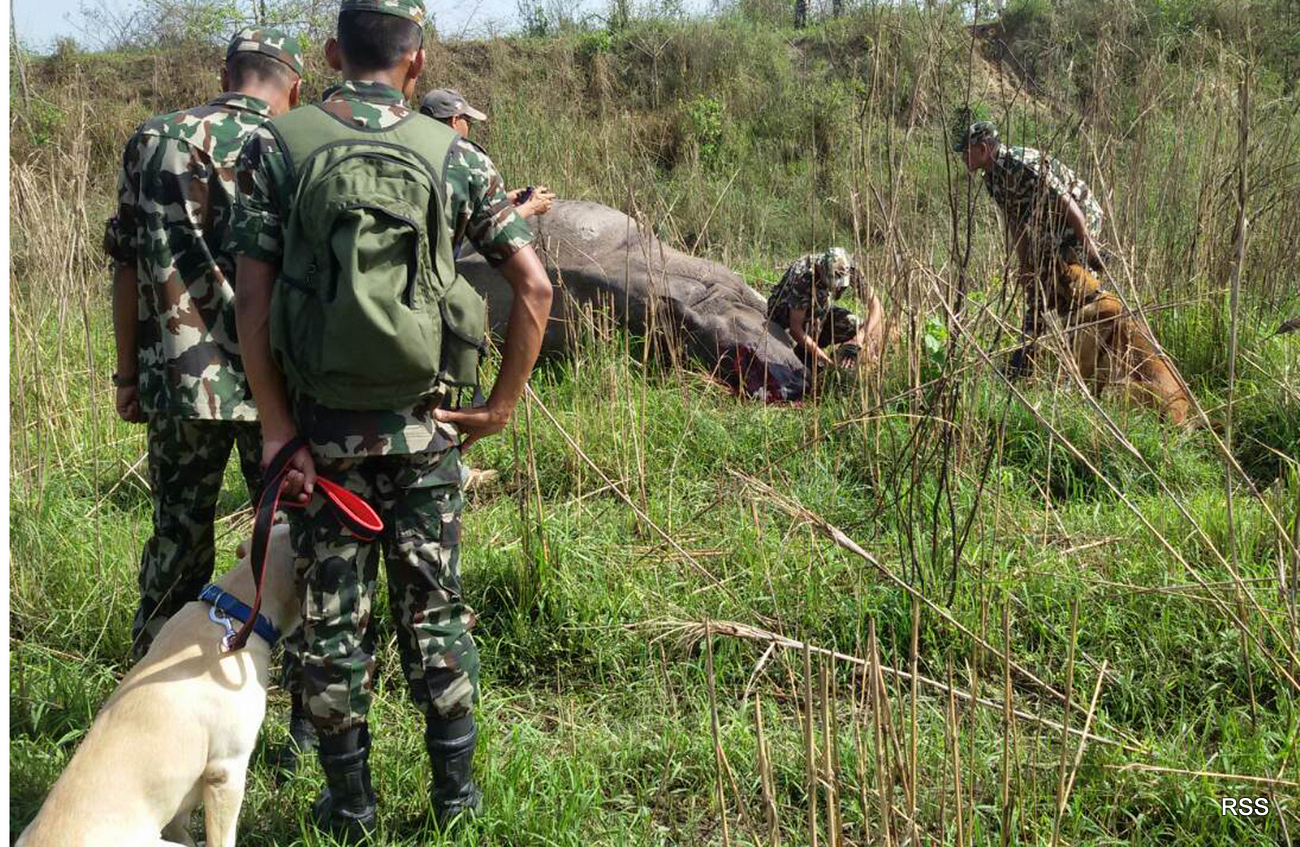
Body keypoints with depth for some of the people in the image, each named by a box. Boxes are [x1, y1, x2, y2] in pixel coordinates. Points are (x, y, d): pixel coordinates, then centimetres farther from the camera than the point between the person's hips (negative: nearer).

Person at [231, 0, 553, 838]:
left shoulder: (274, 148, -4)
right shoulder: (455, 156, -2)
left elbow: (254, 301, -9)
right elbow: (534, 283, -6)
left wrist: (277, 429, -7)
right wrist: (502, 403, 0)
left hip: (321, 426, 0)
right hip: (424, 427, 1)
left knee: (334, 614, 10)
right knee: (435, 607, 13)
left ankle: (350, 802, 20)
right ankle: (457, 790, 21)